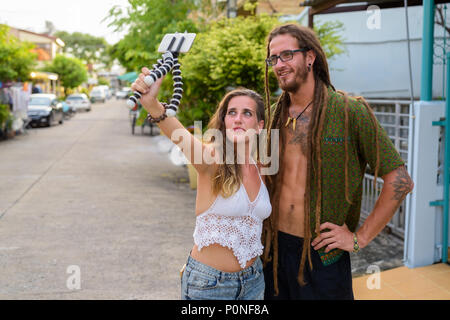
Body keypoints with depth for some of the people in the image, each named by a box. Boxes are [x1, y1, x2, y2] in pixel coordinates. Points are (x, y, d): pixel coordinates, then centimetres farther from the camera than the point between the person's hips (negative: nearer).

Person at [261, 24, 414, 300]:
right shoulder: (272, 115, 5)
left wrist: (360, 238, -10)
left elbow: (400, 181, -10)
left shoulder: (350, 111, -9)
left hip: (323, 255, -4)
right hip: (273, 249, 4)